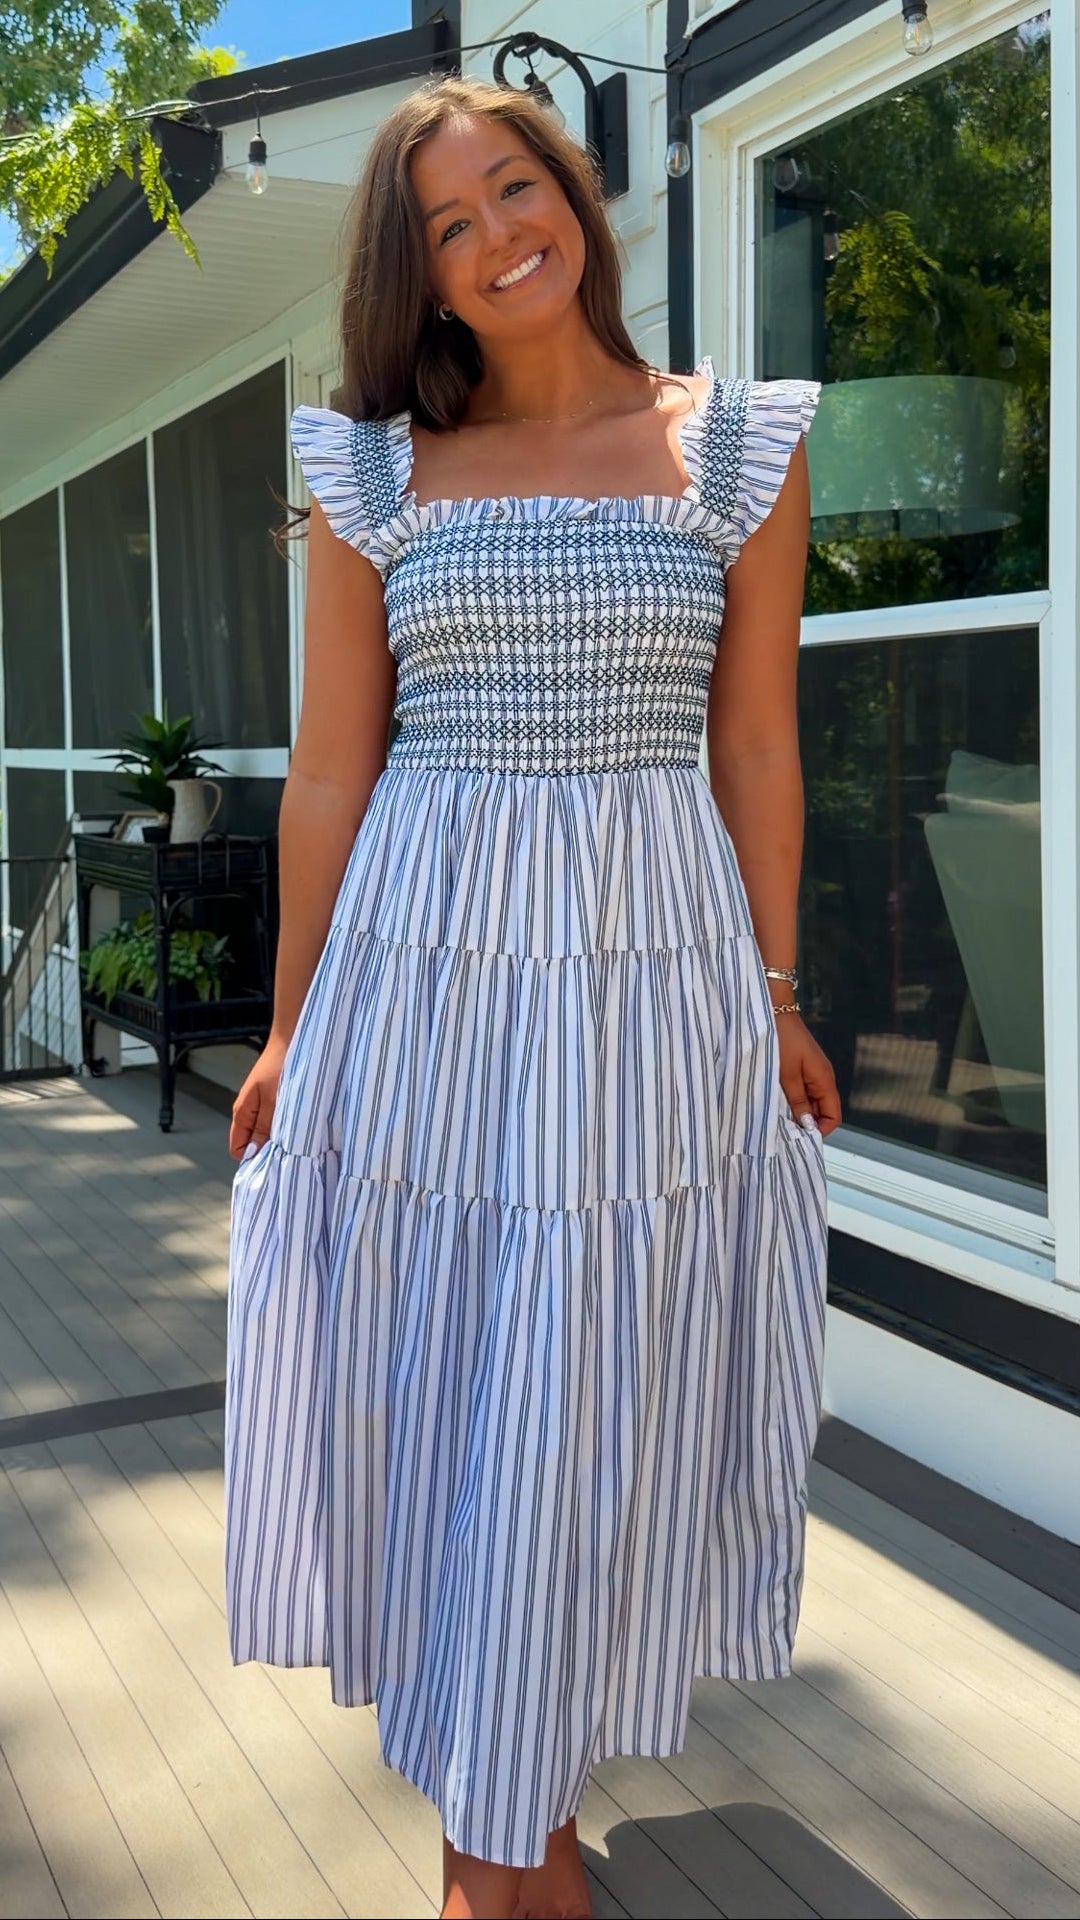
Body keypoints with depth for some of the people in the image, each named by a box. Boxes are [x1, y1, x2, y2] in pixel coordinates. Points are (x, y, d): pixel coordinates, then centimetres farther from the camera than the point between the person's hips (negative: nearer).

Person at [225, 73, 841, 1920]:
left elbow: (757, 750, 6)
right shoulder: (376, 472, 6)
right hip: (423, 956, 1)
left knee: (591, 1406, 6)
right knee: (432, 1390, 7)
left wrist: (775, 997, 4)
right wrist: (294, 1025, 4)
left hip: (651, 959, 0)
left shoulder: (736, 449, 5)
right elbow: (330, 766, 5)